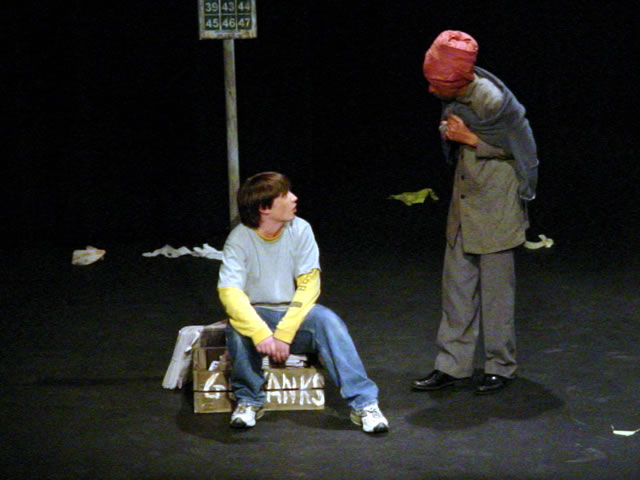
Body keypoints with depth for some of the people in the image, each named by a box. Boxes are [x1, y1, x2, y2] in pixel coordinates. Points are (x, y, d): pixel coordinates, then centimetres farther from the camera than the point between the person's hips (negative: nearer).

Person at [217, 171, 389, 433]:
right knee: (237, 326, -34)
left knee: (327, 320, -29)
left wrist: (283, 333, -23)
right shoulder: (240, 239, -12)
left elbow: (308, 286, -11)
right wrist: (260, 333, -39)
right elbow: (229, 293, -23)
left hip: (294, 312, 1)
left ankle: (363, 403, -29)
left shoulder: (300, 230, -6)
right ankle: (249, 399, -11)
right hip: (256, 313, -1)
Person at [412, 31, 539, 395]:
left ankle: (502, 368, 15)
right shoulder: (455, 96, -1)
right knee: (457, 284, 9)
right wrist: (451, 133, -5)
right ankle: (454, 366, 16)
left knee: (496, 287, 2)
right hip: (464, 201, 7)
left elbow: (521, 150, -13)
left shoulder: (492, 101, -23)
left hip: (496, 205, -7)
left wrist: (469, 139, -18)